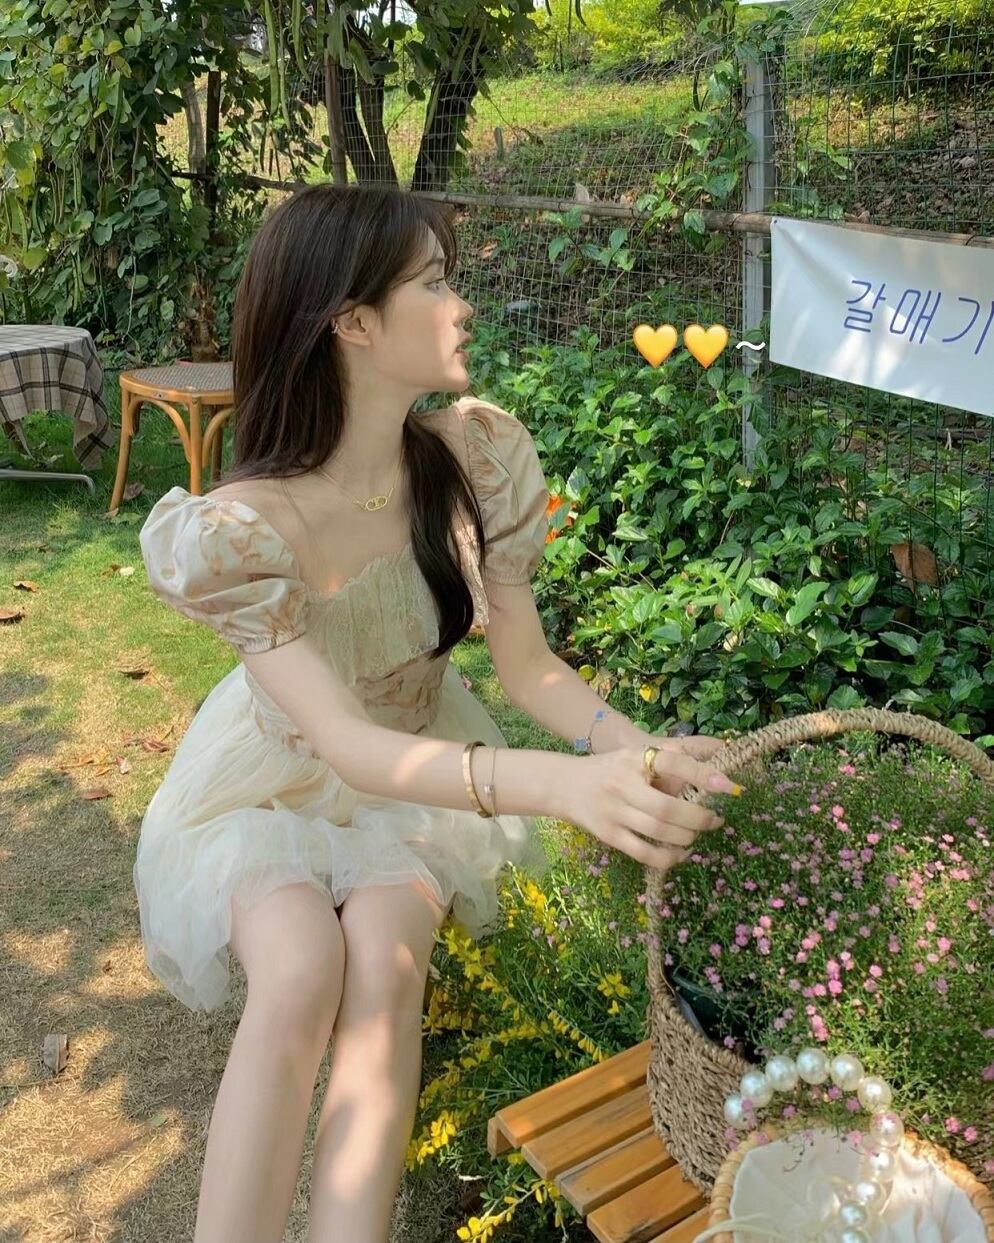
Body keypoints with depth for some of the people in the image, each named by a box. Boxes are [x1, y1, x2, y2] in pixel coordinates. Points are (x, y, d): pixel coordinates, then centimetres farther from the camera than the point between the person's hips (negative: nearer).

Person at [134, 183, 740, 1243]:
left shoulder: (476, 458, -16)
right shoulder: (243, 529, -30)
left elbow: (525, 661, -11)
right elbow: (345, 742, -37)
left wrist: (638, 748, -31)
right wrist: (560, 783, -52)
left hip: (424, 766, 3)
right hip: (281, 781, -2)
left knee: (382, 961, -25)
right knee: (302, 970, -29)